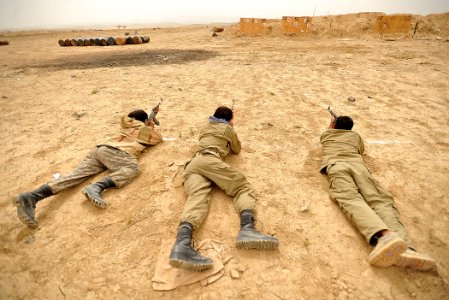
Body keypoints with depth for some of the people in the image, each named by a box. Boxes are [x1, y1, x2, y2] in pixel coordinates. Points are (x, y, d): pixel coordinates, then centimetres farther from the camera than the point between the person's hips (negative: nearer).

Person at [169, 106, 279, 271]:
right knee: (243, 187, -4)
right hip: (210, 160, -5)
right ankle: (247, 229, -36)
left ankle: (183, 242, -53)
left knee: (197, 197, -22)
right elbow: (237, 149, 35)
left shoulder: (205, 128, 38)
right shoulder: (227, 128, 23)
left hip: (193, 163, 5)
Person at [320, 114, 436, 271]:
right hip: (357, 164, 2)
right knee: (381, 199, -17)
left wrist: (331, 123, 74)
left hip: (336, 165, -2)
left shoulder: (326, 134, 35)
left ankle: (384, 236, -60)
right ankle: (405, 247, -46)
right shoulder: (355, 135, 38)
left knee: (351, 199, -29)